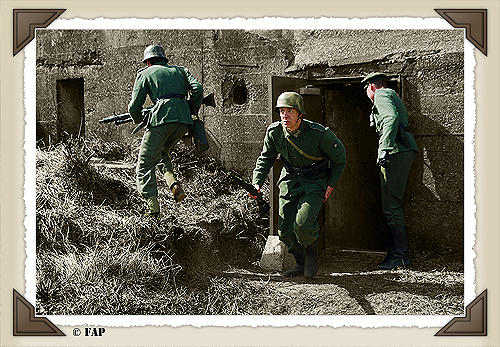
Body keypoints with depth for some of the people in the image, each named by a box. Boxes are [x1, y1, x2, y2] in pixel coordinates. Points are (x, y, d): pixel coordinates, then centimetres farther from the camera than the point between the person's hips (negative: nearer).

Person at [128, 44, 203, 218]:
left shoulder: (145, 73, 14)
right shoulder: (180, 70, 24)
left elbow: (134, 106, 8)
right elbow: (197, 89, 7)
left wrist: (138, 119, 28)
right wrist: (193, 112, 18)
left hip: (162, 119, -5)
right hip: (183, 122, 5)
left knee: (145, 164, 6)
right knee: (161, 153, 28)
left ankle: (152, 206, -9)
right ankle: (174, 185, 3)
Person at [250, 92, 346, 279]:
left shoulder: (319, 133, -24)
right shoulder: (274, 132, -13)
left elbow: (339, 157, -6)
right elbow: (265, 159, 5)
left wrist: (331, 185, -7)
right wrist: (257, 183, -8)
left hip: (316, 181, -4)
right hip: (291, 179, 4)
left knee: (302, 225, -22)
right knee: (285, 230, -1)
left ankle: (311, 255, 9)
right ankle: (301, 263, 24)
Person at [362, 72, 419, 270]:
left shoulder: (382, 95, -1)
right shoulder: (393, 96, 30)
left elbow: (391, 118, -19)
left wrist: (385, 148, -26)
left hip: (395, 152, -10)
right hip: (406, 151, 10)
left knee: (392, 206, -10)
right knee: (394, 205, 13)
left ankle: (401, 255, -11)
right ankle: (395, 252, 14)